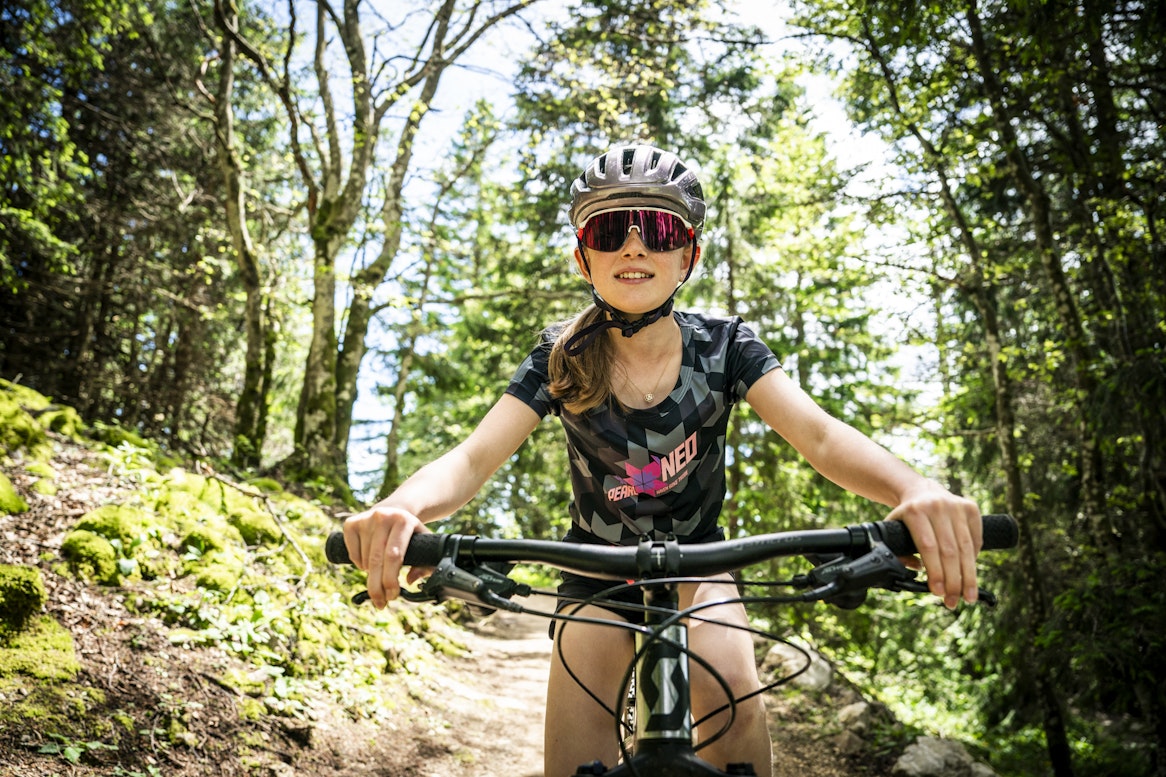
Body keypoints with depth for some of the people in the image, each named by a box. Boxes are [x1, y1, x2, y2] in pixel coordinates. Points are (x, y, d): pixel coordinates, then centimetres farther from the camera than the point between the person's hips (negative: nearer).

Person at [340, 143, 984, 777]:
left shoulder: (723, 347, -16)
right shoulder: (561, 360, -16)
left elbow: (820, 436, -28)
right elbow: (474, 457, -27)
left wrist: (915, 490, -51)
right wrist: (400, 509, -52)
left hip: (695, 562, 0)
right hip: (596, 573, 1)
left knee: (732, 695, -30)